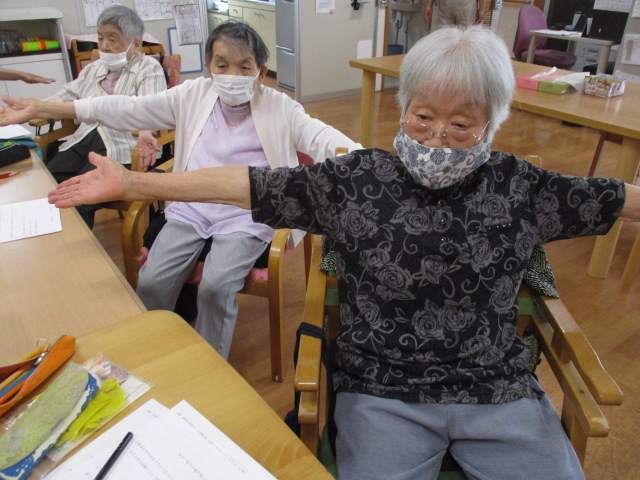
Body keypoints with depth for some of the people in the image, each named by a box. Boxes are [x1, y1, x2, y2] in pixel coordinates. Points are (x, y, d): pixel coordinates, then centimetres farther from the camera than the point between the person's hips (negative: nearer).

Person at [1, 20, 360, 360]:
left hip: (247, 215, -3)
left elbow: (318, 135, -15)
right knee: (151, 283, -11)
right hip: (191, 208, 4)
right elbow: (126, 110, 7)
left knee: (215, 287, -25)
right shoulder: (193, 96, 8)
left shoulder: (279, 107, 0)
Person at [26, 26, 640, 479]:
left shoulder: (515, 186, 1)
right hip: (383, 393, -1)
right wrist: (131, 183, -10)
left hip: (500, 391, 3)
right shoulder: (358, 179, -5)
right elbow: (249, 184, -8)